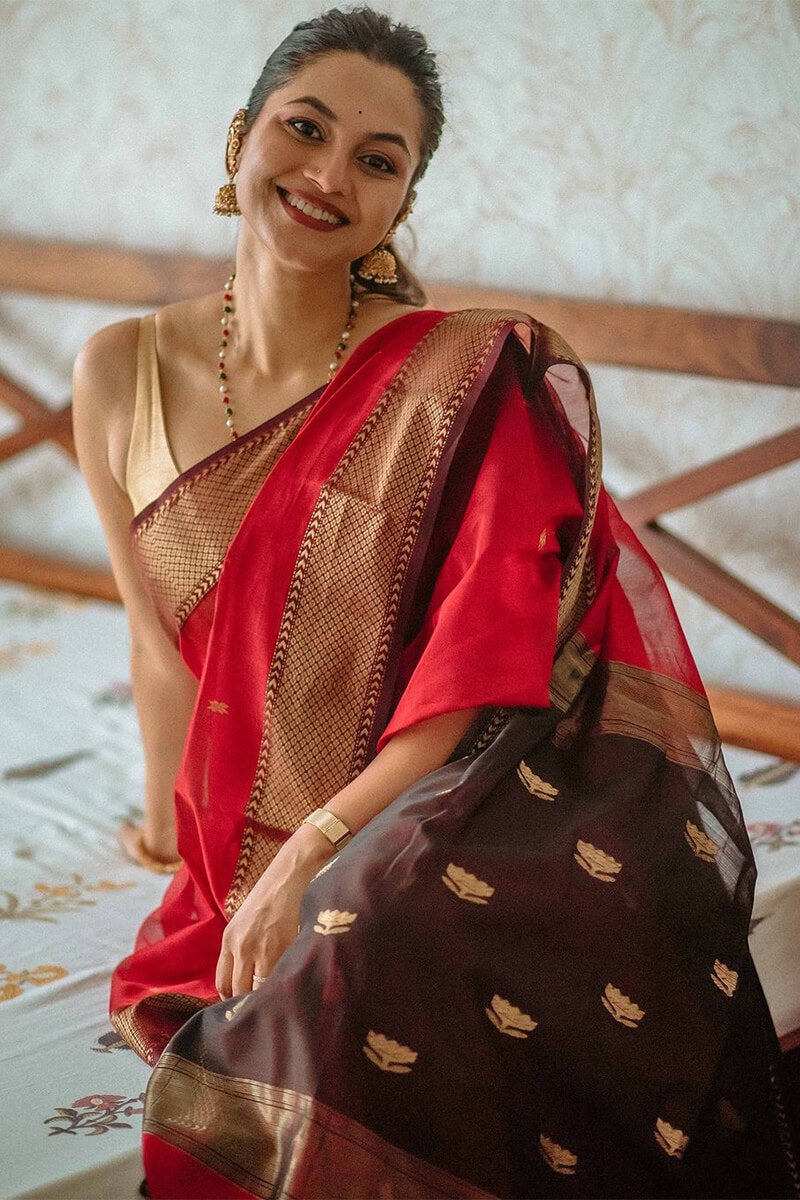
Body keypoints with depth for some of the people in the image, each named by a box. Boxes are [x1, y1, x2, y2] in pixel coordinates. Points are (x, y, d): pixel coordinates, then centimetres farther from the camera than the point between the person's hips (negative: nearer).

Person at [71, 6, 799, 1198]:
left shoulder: (471, 380, -8)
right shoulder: (121, 377, 5)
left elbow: (489, 672, -13)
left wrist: (316, 852, -19)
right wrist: (169, 823, 21)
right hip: (245, 872, 3)